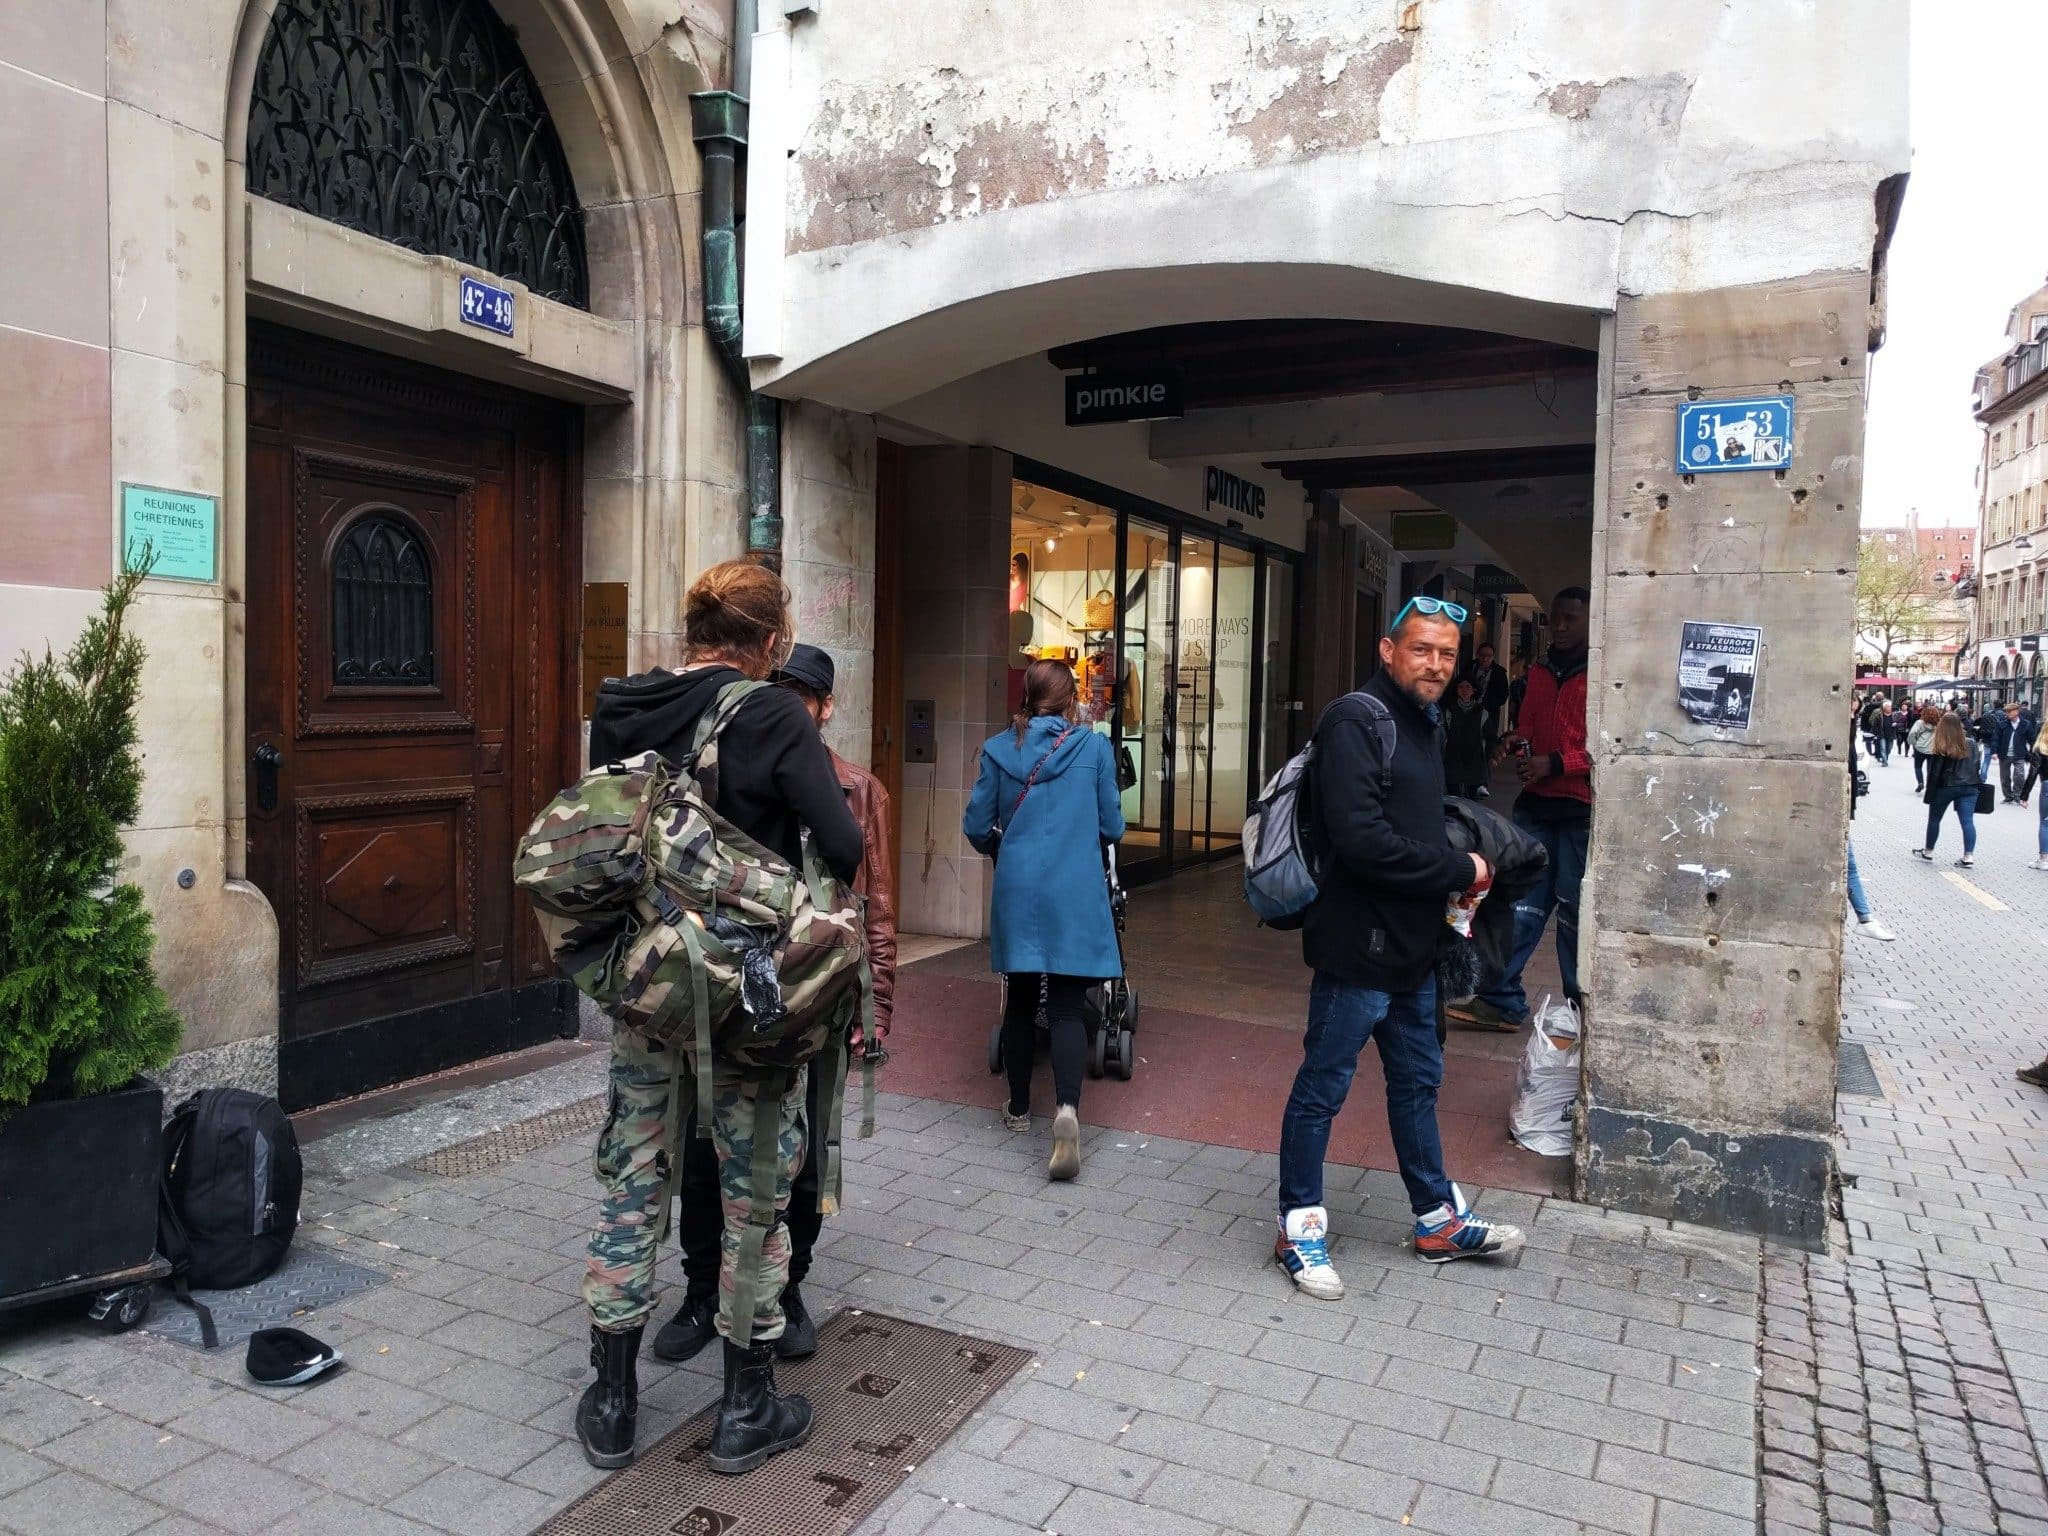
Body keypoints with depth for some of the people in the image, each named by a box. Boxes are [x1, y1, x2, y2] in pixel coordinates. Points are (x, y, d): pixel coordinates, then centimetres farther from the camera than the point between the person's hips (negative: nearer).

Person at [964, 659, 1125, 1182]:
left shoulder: (999, 748, 1)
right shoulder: (1094, 747, -1)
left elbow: (976, 828, 5)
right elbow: (1112, 828, 4)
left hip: (1017, 891, 2)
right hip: (1075, 895, -2)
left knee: (1020, 1000, 16)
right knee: (1066, 1007, 0)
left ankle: (1019, 1109, 29)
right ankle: (1067, 1107, -21)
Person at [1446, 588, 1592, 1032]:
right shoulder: (1540, 672, 15)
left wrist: (1556, 763, -19)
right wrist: (1521, 753, 4)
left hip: (1580, 807, -6)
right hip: (1535, 801, 6)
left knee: (1573, 909, 2)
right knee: (1522, 905, 5)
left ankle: (1580, 1007, 17)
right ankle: (1501, 1001, 9)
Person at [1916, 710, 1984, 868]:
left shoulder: (1941, 748, -13)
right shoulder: (1971, 744, 0)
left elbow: (1934, 772, -12)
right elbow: (1976, 767, 6)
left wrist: (1930, 794, -8)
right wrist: (1976, 785, 16)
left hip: (1944, 788, -3)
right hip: (1968, 787, 3)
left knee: (1934, 819, 13)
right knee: (1968, 822, 2)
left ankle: (1928, 852, 22)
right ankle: (1969, 856, -3)